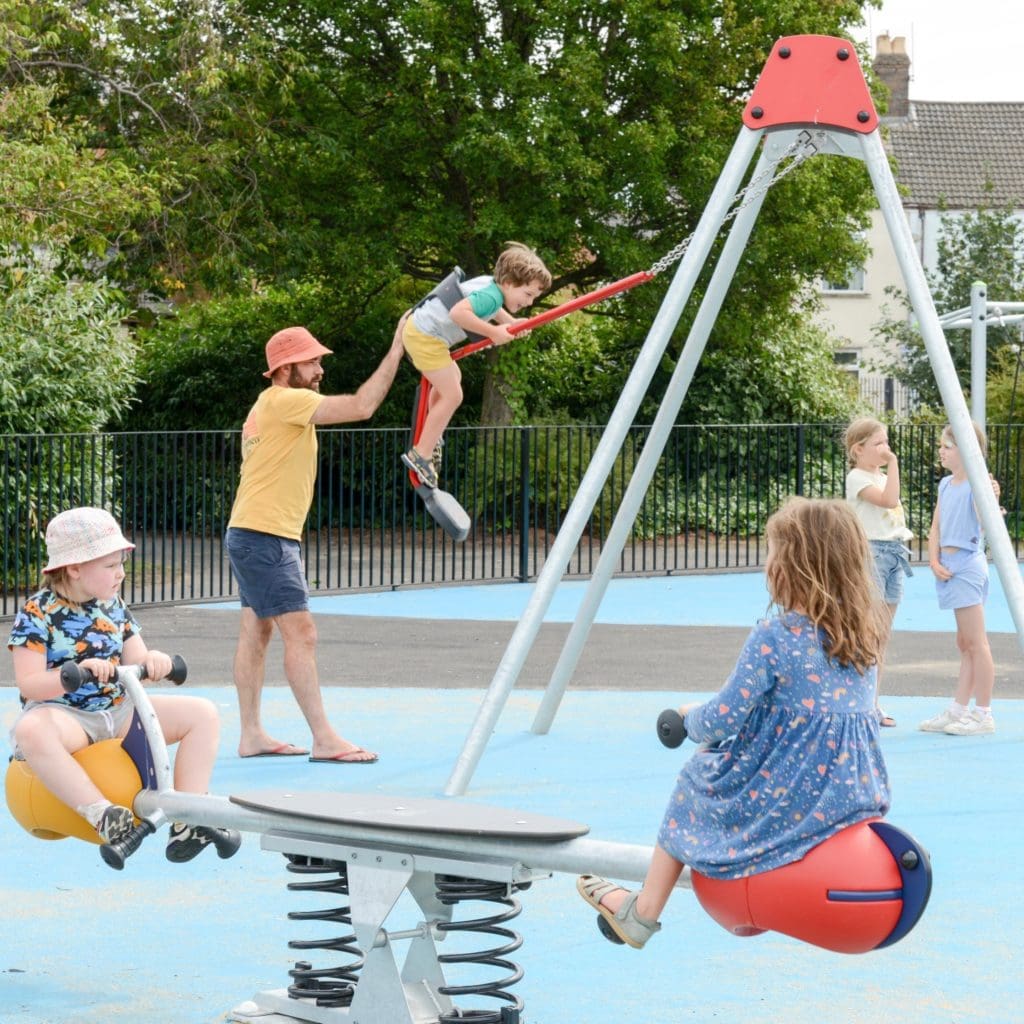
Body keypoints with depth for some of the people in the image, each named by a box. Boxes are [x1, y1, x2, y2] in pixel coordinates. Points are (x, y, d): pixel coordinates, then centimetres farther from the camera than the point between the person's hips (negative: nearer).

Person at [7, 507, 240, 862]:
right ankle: (101, 814, -45)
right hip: (62, 711, -6)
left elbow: (135, 663, 10)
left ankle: (187, 823, -15)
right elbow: (29, 684, -17)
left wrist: (153, 661, -15)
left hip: (117, 709, 7)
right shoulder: (37, 613, -10)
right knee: (31, 731, -43)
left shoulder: (113, 605, 10)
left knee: (202, 713, -7)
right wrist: (78, 673, -34)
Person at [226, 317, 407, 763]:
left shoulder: (271, 407, 18)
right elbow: (360, 406, -22)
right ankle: (324, 740, -14)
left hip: (253, 536, 11)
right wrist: (395, 353, -19)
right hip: (265, 538, -11)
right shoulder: (284, 401, -15)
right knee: (301, 633, -12)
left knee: (256, 633, 11)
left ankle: (251, 735, 14)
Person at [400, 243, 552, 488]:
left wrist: (511, 323, 10)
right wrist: (492, 332, -33)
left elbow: (492, 310, 29)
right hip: (426, 337, -11)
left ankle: (431, 437, 42)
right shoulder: (491, 296, -23)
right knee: (452, 395, -10)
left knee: (453, 378, 29)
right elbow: (458, 312, -39)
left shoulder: (490, 284, 6)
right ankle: (421, 454, -4)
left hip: (418, 328, 11)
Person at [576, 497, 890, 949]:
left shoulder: (774, 638, -16)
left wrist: (691, 715, 10)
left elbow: (719, 724, -13)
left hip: (788, 800, -6)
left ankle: (642, 912, 28)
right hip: (858, 794, 6)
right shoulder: (865, 632, 3)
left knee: (696, 781, 21)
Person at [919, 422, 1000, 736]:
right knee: (965, 644, 14)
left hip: (968, 565, -9)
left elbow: (984, 522, -26)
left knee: (976, 642, -5)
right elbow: (936, 528, 14)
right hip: (948, 566, 9)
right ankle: (958, 710, 19)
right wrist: (935, 563, 1)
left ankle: (983, 714, -1)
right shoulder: (946, 484, 12)